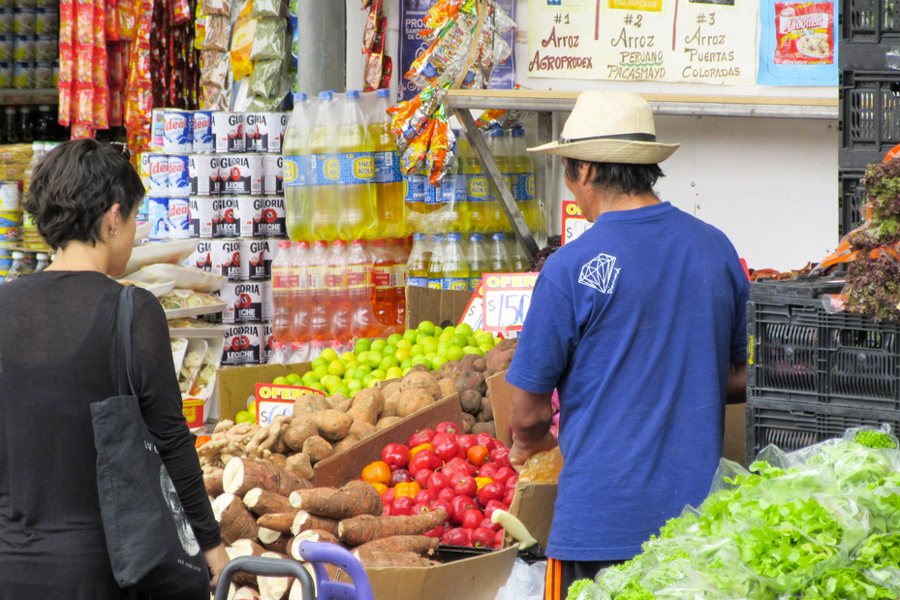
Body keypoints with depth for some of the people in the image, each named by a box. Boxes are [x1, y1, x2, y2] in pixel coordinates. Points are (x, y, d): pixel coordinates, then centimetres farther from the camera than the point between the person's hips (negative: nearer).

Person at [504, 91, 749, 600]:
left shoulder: (572, 268, -11)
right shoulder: (718, 250, 4)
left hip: (601, 521, -5)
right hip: (698, 509, 5)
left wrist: (528, 444, 18)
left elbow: (530, 414, -4)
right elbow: (743, 379, 15)